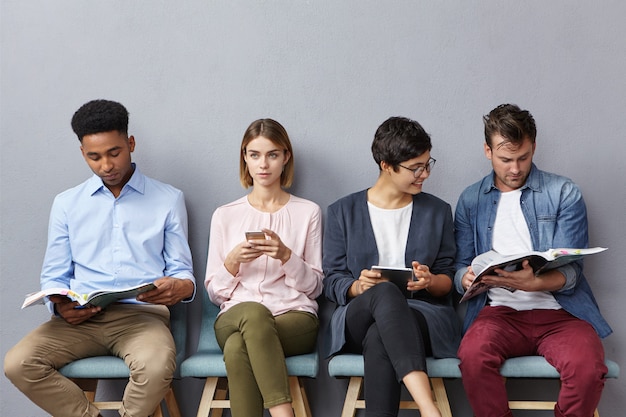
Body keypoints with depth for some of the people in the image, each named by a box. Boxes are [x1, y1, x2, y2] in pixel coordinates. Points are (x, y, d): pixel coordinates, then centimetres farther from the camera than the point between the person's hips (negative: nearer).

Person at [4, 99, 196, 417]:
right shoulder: (66, 203, 16)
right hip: (80, 317, 3)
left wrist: (180, 287, -15)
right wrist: (61, 305, -8)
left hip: (142, 314, -2)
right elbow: (53, 277, 16)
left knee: (157, 365, -36)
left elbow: (182, 271, 10)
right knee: (17, 363, -24)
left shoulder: (168, 200, 11)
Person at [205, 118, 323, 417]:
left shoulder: (308, 212, 12)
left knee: (237, 348, -36)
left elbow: (314, 287, 8)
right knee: (254, 312, -39)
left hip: (295, 317, -1)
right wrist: (233, 261, -8)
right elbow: (215, 293, 12)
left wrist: (286, 256, -10)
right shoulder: (225, 216, 15)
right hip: (234, 318, 1)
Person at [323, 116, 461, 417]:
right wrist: (357, 287, -16)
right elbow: (332, 281, 7)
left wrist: (430, 282, -10)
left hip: (425, 315, 1)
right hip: (357, 320, 0)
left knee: (379, 338, -37)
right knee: (385, 292, -39)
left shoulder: (437, 211, 15)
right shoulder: (342, 212, 10)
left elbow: (447, 279, 14)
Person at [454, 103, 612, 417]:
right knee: (473, 354, -33)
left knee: (588, 365, -32)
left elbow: (570, 271, -2)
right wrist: (467, 278, -13)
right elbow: (460, 267, 13)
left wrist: (534, 283, -24)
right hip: (500, 311, 1)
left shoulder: (564, 193, 5)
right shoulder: (471, 200, 12)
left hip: (559, 311, 0)